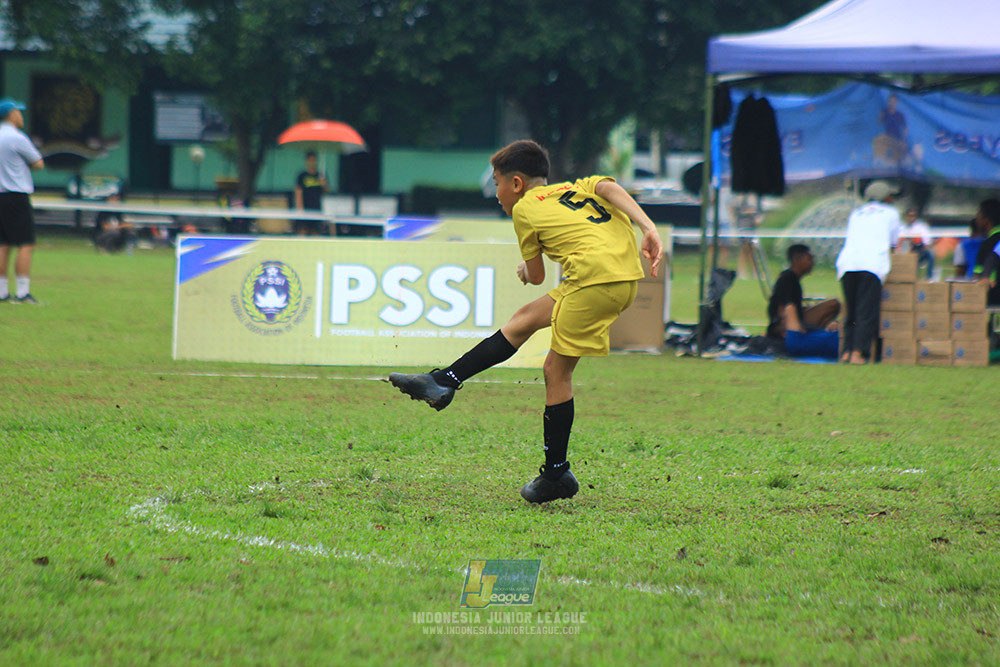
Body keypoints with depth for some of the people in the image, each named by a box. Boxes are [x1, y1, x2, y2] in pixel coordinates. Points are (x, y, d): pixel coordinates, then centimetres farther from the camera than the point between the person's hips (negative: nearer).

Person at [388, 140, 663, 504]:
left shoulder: (525, 208, 10)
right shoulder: (577, 188, 27)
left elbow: (536, 276, 16)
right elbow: (611, 188, 5)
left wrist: (524, 269, 40)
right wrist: (650, 228, -8)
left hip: (596, 278, -8)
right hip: (627, 277, 8)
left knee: (557, 369, 2)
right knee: (524, 319, 15)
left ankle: (556, 475, 6)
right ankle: (444, 382, 18)